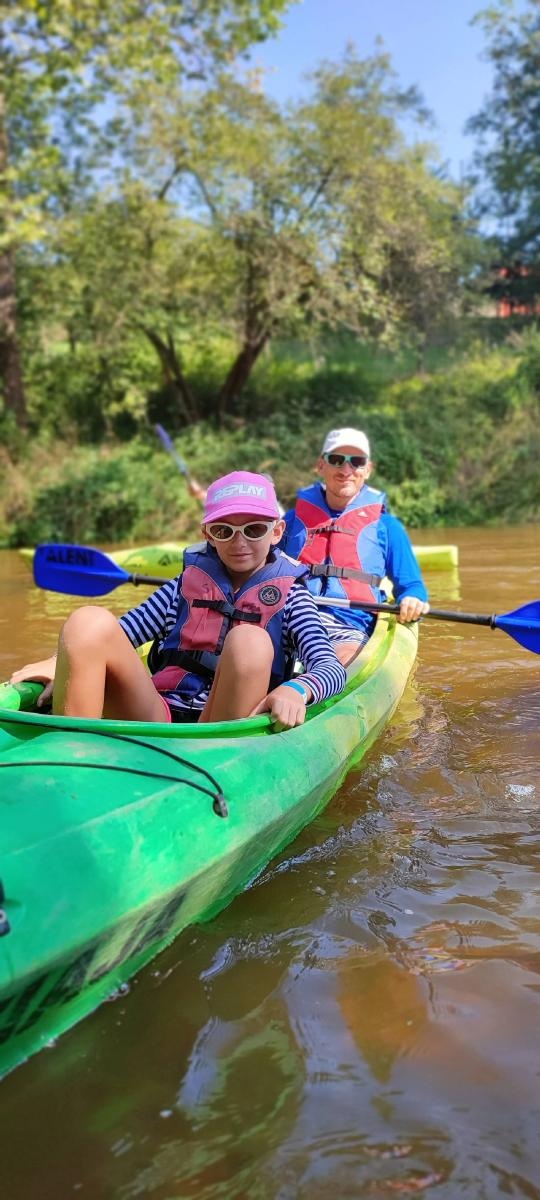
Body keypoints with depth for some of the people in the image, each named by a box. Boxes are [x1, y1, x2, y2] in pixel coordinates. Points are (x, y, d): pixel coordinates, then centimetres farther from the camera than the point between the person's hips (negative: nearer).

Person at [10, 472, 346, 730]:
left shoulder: (289, 596, 10)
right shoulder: (187, 585, 18)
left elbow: (333, 668, -5)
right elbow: (119, 634, 14)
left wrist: (296, 689, -28)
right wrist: (63, 661, -5)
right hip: (155, 720, 2)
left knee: (249, 642, -31)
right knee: (90, 622, -19)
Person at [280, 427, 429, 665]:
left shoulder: (386, 526, 16)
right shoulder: (295, 518, 21)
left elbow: (411, 586, 18)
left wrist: (412, 601, -6)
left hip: (351, 631, 0)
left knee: (345, 657, -37)